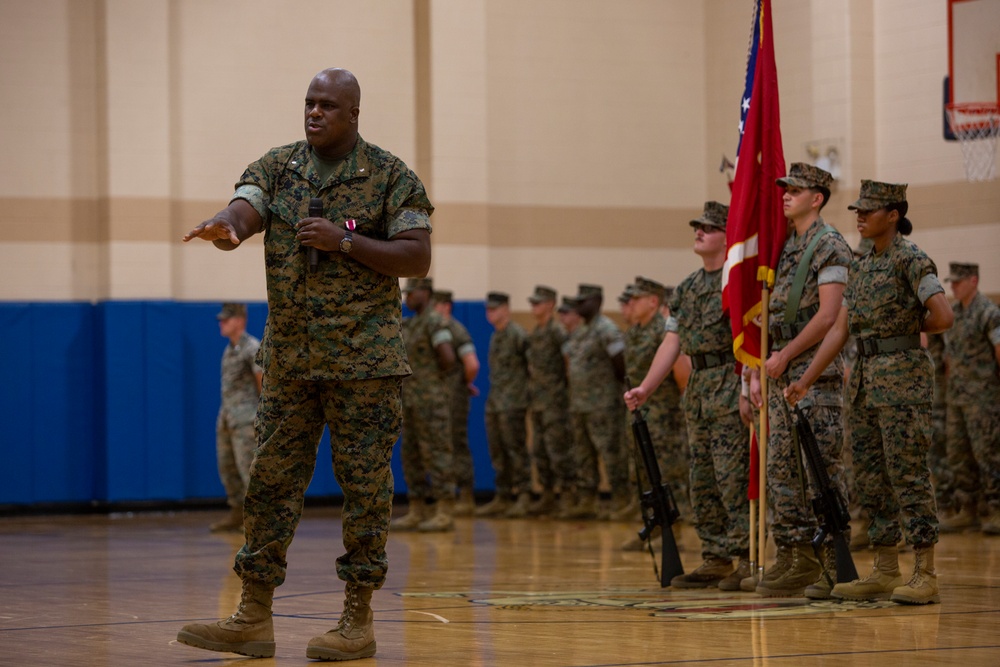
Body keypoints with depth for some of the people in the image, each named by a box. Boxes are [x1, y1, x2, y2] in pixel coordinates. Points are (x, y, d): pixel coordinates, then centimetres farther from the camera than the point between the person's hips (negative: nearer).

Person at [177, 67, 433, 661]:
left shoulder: (392, 177, -1)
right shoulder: (277, 168, 9)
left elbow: (418, 258, -6)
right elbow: (244, 211, -9)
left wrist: (345, 241, -17)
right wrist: (225, 227, -34)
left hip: (364, 357, -4)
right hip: (289, 358, 4)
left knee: (365, 483, -2)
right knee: (272, 480, 4)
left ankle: (358, 622, 6)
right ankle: (254, 618, 9)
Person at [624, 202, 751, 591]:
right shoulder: (687, 288, 17)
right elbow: (672, 342, 16)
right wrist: (645, 388, 9)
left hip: (731, 387, -9)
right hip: (698, 386, 9)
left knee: (733, 475, -11)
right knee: (702, 480, 9)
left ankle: (748, 560, -7)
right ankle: (715, 560, 14)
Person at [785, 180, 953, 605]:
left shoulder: (911, 259, -9)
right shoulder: (861, 267, 15)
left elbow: (943, 317, -19)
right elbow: (839, 329, 15)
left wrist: (908, 328, 0)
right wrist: (806, 379, 11)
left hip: (902, 377, -8)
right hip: (865, 378, 8)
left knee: (907, 475, -9)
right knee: (870, 478, 8)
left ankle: (925, 575, -6)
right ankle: (884, 573, 14)